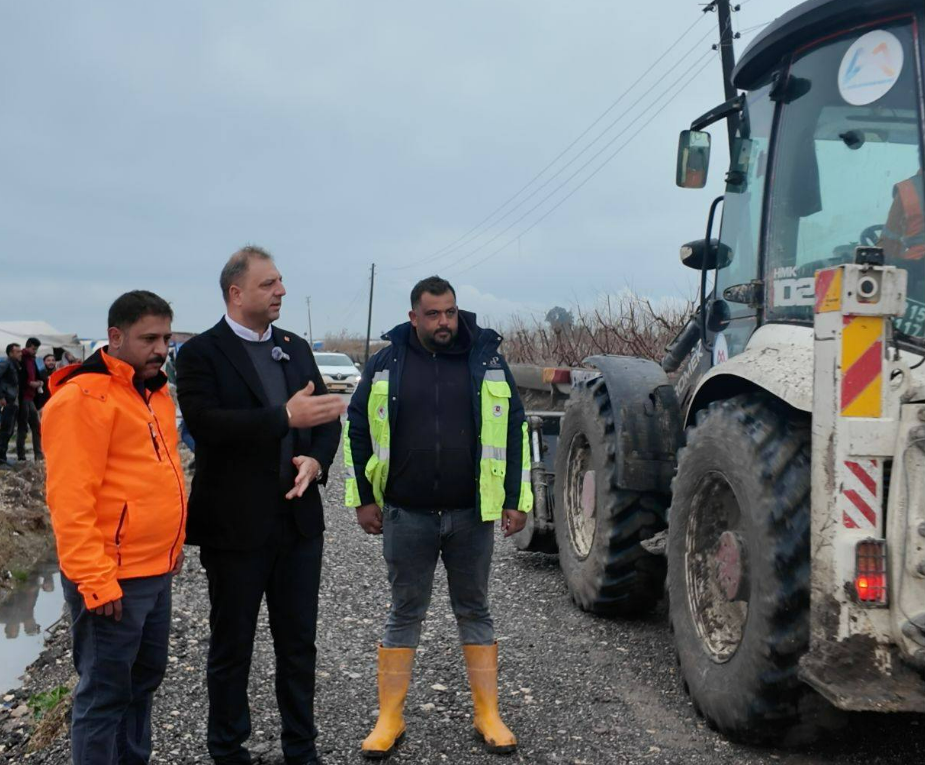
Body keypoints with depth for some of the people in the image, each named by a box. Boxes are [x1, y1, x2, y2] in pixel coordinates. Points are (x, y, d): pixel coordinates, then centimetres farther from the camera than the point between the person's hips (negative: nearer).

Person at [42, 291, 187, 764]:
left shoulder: (153, 392, 12)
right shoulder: (84, 398, -17)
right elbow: (69, 500, -21)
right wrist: (95, 580, -22)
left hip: (156, 571, 9)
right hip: (112, 578, -9)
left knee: (145, 676, 21)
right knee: (105, 692, 4)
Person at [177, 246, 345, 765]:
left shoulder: (297, 348, 10)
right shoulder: (202, 353, -7)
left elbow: (327, 415, 10)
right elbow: (206, 422, -21)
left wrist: (316, 459, -9)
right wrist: (285, 416, -27)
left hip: (299, 520, 5)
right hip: (235, 525, -5)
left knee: (299, 645, 14)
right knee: (232, 648, 11)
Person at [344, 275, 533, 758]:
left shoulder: (487, 360, 1)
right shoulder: (387, 363, 0)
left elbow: (515, 429, 5)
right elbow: (357, 428, 6)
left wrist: (516, 500, 1)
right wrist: (364, 498, 3)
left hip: (472, 515, 1)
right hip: (406, 517, 0)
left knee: (474, 612, 12)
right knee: (404, 614, 9)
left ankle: (488, 716, 23)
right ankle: (389, 719, 20)